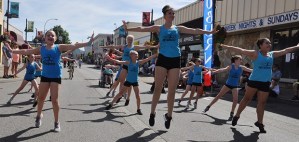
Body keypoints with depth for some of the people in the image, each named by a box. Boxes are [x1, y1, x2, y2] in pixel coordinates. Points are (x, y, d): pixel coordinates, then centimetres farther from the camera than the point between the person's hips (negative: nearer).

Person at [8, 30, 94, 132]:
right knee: (41, 98, 15)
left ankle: (56, 122, 12)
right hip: (45, 76, 3)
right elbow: (26, 51, 10)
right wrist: (13, 51, 14)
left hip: (56, 77, -3)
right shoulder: (41, 49, 3)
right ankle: (39, 116, 41)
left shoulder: (59, 47, -6)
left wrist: (88, 43, -25)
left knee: (54, 100, -2)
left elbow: (74, 46, -16)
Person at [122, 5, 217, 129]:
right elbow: (143, 29, -5)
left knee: (172, 90, 3)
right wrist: (128, 29, -17)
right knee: (158, 88, -2)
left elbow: (195, 31, 9)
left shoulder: (178, 28, 13)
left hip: (175, 60, 2)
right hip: (162, 59, -2)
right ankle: (152, 113, 13)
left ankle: (169, 115, 15)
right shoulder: (159, 28, 6)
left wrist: (210, 32, 2)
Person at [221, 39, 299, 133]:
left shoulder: (272, 54, 11)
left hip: (265, 82, 5)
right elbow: (241, 50, -13)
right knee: (246, 99, 2)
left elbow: (285, 51, 21)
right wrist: (226, 47, -18)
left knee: (262, 103, 7)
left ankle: (259, 123, 18)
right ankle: (237, 116, 17)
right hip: (254, 80, -5)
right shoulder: (255, 54, -7)